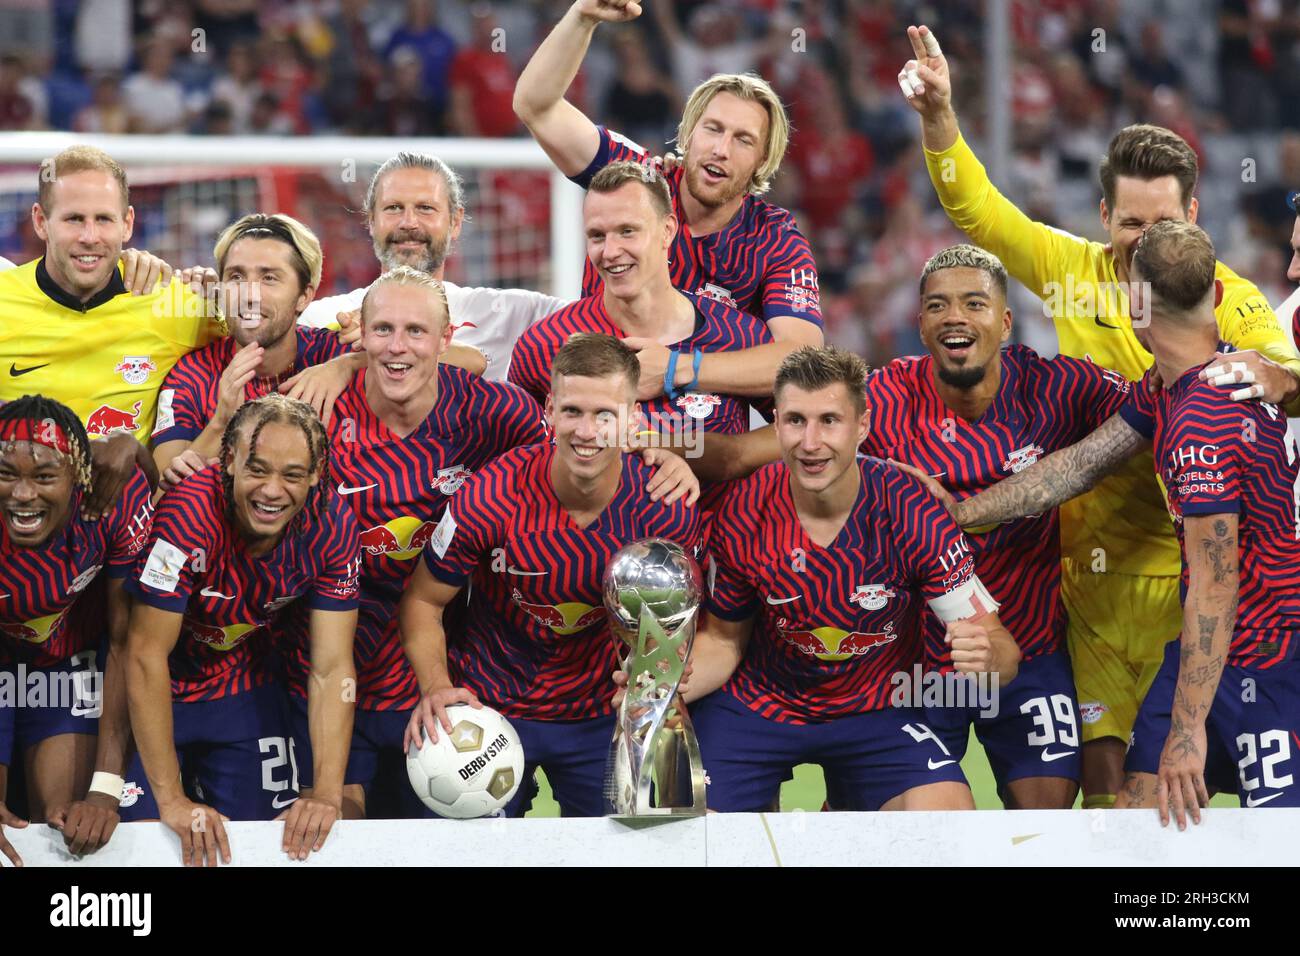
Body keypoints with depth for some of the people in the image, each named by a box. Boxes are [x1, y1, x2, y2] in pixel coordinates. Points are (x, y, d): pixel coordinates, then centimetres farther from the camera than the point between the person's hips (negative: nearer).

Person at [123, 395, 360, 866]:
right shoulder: (191, 514, -33)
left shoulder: (331, 525, -20)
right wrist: (172, 800, -31)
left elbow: (332, 669, -17)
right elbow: (146, 654, -29)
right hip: (158, 692, -3)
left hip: (244, 695, 3)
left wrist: (327, 794, -27)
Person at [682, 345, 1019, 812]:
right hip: (756, 702, 0)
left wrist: (986, 655, -44)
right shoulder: (744, 514, -16)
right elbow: (723, 639, -1)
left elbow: (1003, 650, -19)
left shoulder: (911, 512, -21)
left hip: (875, 709, 0)